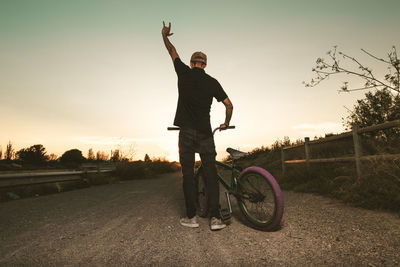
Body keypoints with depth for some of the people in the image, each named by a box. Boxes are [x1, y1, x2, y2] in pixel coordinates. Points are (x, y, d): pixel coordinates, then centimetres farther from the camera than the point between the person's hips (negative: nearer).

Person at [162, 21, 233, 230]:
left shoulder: (184, 73, 5)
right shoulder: (212, 82, 7)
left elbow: (172, 52, 22)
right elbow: (229, 105, 5)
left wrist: (164, 35, 40)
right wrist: (226, 123, 22)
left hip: (187, 132, -1)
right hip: (205, 133, 1)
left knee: (188, 174, 6)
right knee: (210, 174, 4)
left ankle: (191, 217, 11)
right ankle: (215, 218, 4)